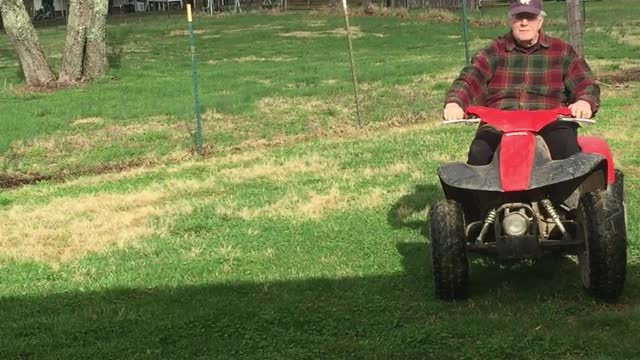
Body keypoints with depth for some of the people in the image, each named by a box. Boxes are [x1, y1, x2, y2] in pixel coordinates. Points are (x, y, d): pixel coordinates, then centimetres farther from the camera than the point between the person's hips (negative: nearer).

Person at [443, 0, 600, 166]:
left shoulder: (562, 52, 15)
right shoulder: (495, 52, 15)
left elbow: (585, 85, 9)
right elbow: (469, 80, 2)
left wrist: (584, 102, -17)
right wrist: (454, 103, -21)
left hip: (550, 123, 0)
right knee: (479, 153, -30)